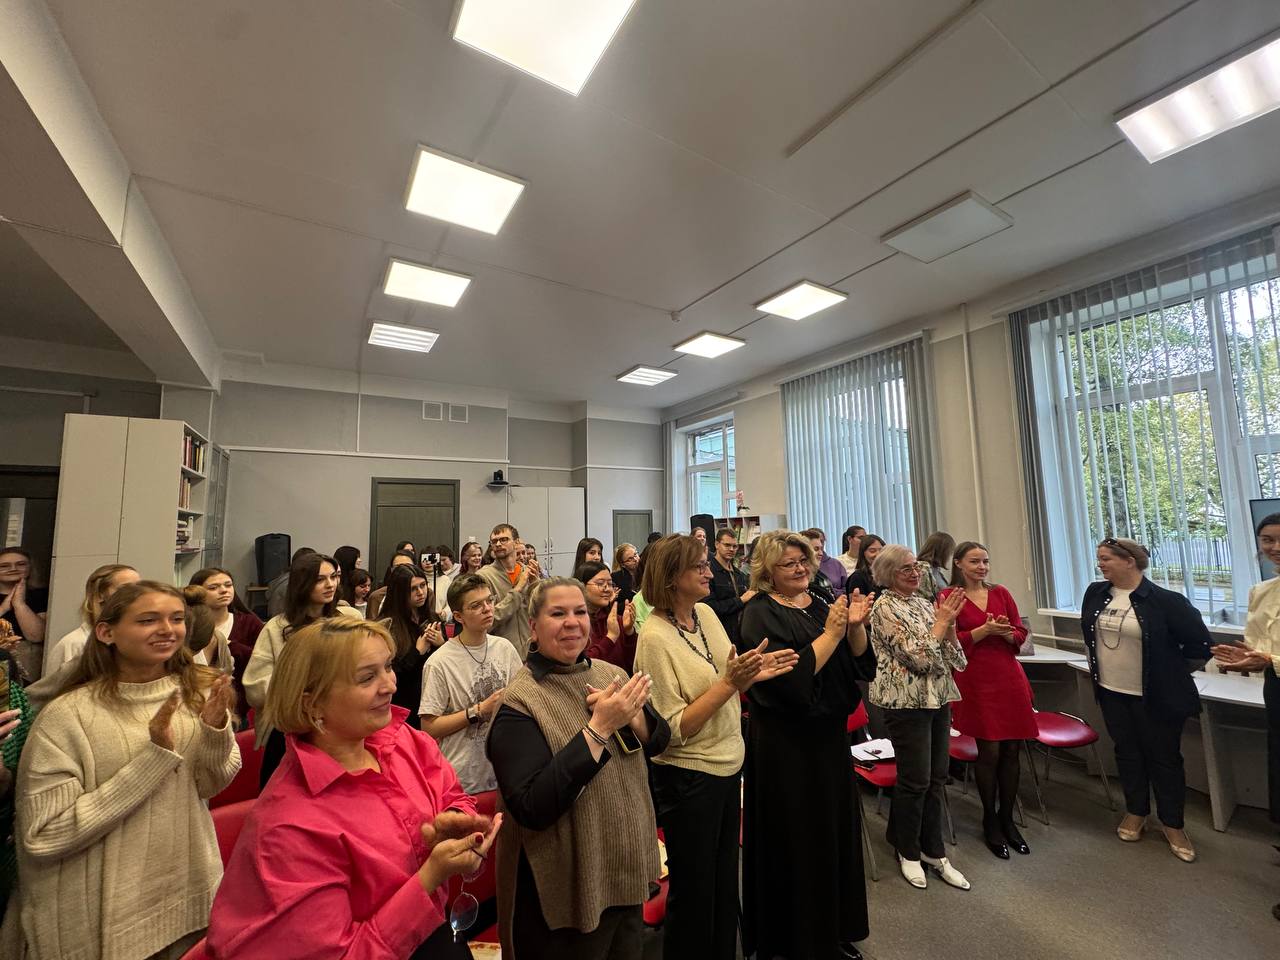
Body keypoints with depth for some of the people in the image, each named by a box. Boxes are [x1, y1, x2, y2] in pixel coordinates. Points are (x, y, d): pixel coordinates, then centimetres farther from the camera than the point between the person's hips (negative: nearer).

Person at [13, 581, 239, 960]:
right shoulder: (68, 716, -17)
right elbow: (43, 838, -18)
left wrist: (216, 729, -24)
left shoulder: (197, 690, -7)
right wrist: (155, 756, -27)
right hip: (107, 917, -4)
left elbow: (211, 785, -4)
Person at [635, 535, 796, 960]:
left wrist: (754, 673, -10)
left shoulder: (706, 613, -3)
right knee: (694, 892, 16)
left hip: (728, 765, 7)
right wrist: (729, 682, -28)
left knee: (726, 882, 25)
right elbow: (673, 729, -23)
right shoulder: (655, 638, -24)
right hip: (688, 778, -7)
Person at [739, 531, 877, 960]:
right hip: (785, 745, -7)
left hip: (829, 735, 7)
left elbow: (861, 665, 3)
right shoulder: (760, 614, -16)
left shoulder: (820, 604, 4)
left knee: (835, 833, 20)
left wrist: (854, 626, -15)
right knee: (795, 843, 9)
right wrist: (831, 632, -22)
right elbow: (789, 677, -25)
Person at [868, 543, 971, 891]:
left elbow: (953, 657, 9)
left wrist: (950, 622, -7)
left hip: (937, 698, 7)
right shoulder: (885, 608, -14)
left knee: (937, 778, 14)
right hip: (907, 702, -7)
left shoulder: (924, 603, 9)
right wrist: (942, 620, -13)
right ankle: (908, 852, 25)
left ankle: (933, 850, 31)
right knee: (915, 780, 4)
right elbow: (918, 657, -19)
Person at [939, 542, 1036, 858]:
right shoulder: (948, 596, -6)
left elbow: (1020, 634, 9)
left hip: (1009, 678, 4)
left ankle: (1007, 819, 26)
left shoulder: (1001, 593, 9)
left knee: (1011, 750, 8)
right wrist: (984, 630, -18)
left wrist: (1005, 632, -12)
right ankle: (990, 821, 21)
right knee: (989, 751, 1)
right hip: (976, 681, -4)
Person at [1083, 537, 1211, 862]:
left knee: (1163, 757, 10)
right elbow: (1088, 633, 15)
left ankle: (1173, 824, 28)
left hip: (1155, 697, -4)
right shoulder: (1095, 593, -2)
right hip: (1111, 691, 4)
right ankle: (1136, 812, 33)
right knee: (1127, 752, 17)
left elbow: (1198, 643, -8)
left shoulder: (1164, 600, -17)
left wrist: (1168, 669, 1)